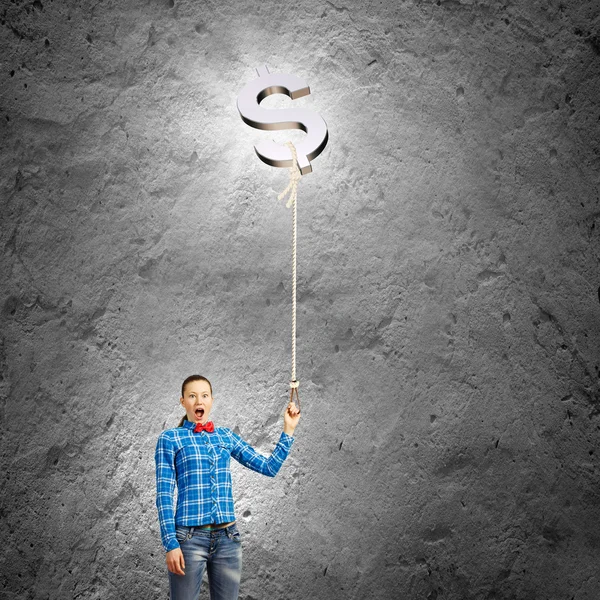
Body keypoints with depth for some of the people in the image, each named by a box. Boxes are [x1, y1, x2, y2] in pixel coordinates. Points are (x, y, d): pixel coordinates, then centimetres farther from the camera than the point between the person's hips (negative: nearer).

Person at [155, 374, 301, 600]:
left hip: (227, 538, 4)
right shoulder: (170, 438, 0)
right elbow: (164, 494, -4)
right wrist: (170, 544, -12)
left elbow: (269, 467, 12)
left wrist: (288, 429, 8)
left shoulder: (226, 436, 12)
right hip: (190, 538, -4)